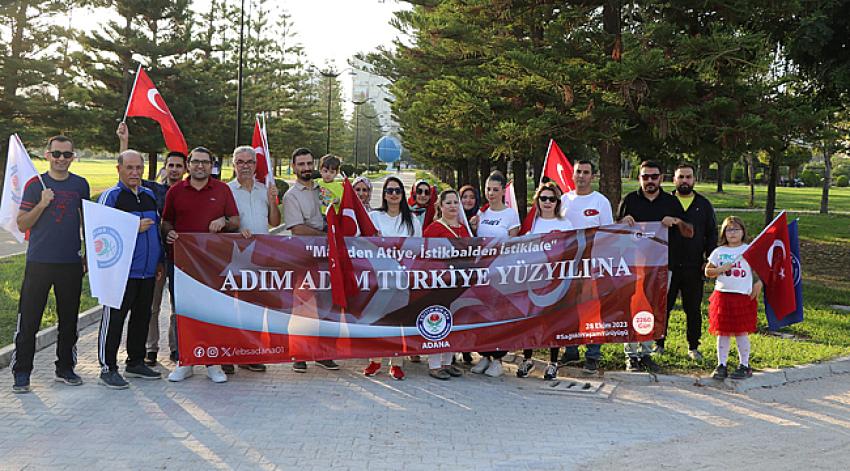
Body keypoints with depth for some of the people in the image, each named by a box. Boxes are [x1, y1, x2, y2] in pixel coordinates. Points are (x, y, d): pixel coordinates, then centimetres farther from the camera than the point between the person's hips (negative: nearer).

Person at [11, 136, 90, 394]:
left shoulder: (80, 184, 8)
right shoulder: (35, 184, 0)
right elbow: (22, 225, -2)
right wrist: (42, 204, -17)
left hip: (71, 263, 3)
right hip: (38, 262, -2)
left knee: (69, 319, 10)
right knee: (28, 319, -2)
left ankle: (65, 368, 22)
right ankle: (21, 372, 7)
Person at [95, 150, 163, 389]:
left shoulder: (149, 195, 15)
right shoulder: (111, 196, -6)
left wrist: (159, 261, 19)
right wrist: (134, 228, -18)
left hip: (147, 271, 7)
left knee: (142, 316, 13)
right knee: (114, 318, -3)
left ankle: (136, 362, 25)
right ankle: (108, 368, 4)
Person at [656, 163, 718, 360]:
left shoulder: (704, 205, 10)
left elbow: (712, 233, 11)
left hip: (694, 267, 1)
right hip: (667, 265, -1)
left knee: (693, 309, 7)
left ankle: (693, 347, 18)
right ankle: (658, 343, 17)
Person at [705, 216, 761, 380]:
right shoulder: (719, 252, 6)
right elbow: (708, 271, 7)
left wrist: (758, 283, -8)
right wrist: (721, 269, -10)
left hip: (743, 297, -2)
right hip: (722, 295, 2)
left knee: (741, 332, 2)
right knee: (722, 332, 5)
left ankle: (744, 365, 15)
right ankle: (721, 365, 12)